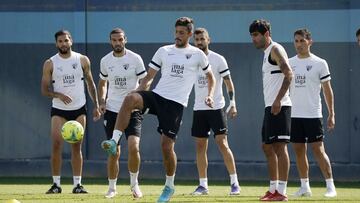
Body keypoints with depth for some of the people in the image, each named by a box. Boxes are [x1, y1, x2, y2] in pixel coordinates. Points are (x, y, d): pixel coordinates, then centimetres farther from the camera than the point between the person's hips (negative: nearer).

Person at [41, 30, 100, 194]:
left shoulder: (82, 60, 2)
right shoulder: (50, 64, -2)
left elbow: (90, 83, 11)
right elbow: (44, 89, -2)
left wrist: (96, 105, 5)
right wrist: (59, 95, -20)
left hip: (79, 109, 1)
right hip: (59, 110, -1)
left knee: (76, 147, 1)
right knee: (56, 145, -10)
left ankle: (77, 184, 5)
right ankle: (56, 184, -3)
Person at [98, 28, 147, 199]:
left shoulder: (135, 58, -5)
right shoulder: (105, 61, 5)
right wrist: (102, 101, 4)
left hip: (132, 110, -3)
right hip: (112, 110, 3)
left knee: (134, 147, -18)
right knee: (114, 152, 3)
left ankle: (134, 183, 2)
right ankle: (112, 187, 18)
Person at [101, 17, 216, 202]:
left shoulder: (197, 55, 6)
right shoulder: (164, 51, 11)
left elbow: (210, 75, 21)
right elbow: (149, 77, 14)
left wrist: (210, 95, 3)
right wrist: (137, 98, 2)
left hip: (176, 103, -2)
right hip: (156, 95, 2)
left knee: (167, 145, -6)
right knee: (129, 99, -31)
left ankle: (169, 186, 15)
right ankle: (114, 141, -32)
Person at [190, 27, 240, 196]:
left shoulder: (218, 59, -4)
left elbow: (228, 82, -4)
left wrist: (232, 104, -12)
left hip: (216, 107, -5)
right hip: (198, 109, 5)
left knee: (222, 143, -10)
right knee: (200, 146, 4)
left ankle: (234, 182, -6)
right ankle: (203, 185, 9)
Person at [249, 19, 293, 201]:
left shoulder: (275, 49, -8)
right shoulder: (267, 53, 21)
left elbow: (288, 74, -20)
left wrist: (278, 100, -25)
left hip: (279, 106, -10)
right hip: (270, 107, 10)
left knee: (279, 146, -11)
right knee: (267, 147, 12)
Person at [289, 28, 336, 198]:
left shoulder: (319, 63, -1)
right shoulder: (289, 63, 9)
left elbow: (327, 90, 1)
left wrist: (331, 114, -3)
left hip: (313, 114, -4)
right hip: (294, 115, 4)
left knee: (318, 149, -9)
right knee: (299, 150, 6)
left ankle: (330, 185, -6)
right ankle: (305, 187, 14)